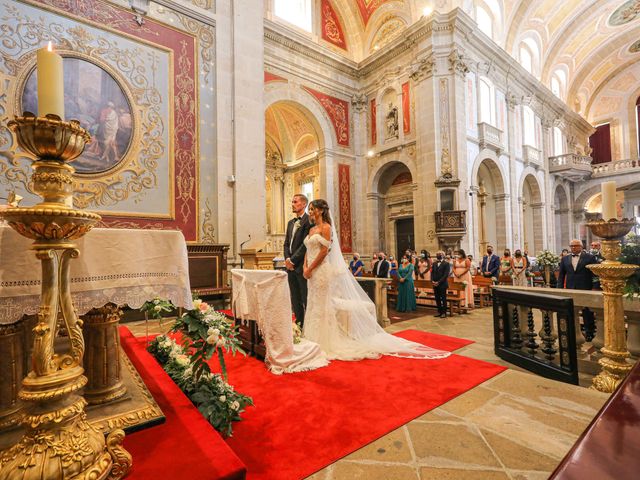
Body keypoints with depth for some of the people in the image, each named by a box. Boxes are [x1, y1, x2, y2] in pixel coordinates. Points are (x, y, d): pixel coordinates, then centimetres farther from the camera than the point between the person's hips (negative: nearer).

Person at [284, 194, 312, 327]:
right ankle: (299, 324, 23)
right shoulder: (290, 222, 18)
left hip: (302, 265, -8)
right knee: (295, 299, 13)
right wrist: (287, 259, 1)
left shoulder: (309, 220, -9)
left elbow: (305, 244, -15)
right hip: (291, 266, 8)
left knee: (306, 299, -1)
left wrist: (293, 260, -12)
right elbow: (286, 243, 17)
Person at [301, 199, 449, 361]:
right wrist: (305, 267, -1)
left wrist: (310, 269, -16)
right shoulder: (311, 229, 16)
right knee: (314, 305, 12)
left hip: (321, 271, -9)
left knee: (322, 306, -2)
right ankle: (314, 340, 22)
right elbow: (308, 251, 14)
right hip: (312, 272, 9)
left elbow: (324, 251, -17)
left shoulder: (325, 227, -10)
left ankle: (325, 342, 10)